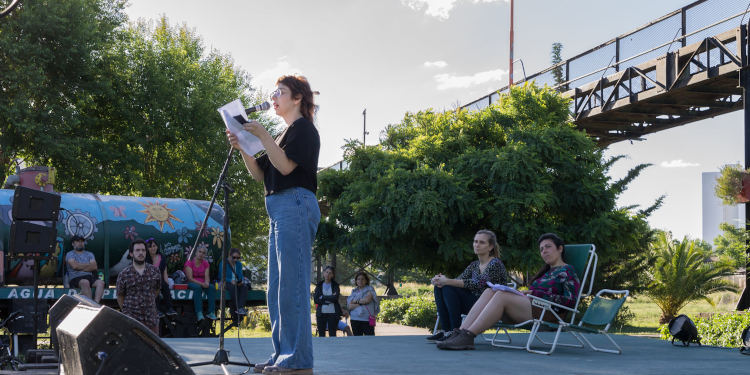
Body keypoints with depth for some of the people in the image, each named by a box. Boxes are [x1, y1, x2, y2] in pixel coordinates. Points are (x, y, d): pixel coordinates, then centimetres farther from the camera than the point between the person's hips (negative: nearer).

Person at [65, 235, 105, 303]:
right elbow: (74, 265, -7)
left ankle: (96, 302, -47)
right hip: (75, 278, -4)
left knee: (101, 282, -28)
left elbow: (94, 267, 7)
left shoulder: (89, 254, 24)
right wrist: (89, 265, 5)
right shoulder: (70, 254, 12)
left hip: (89, 277, 4)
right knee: (85, 282, -38)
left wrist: (81, 267, -1)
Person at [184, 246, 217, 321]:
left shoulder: (205, 263, 9)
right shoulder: (189, 262, -7)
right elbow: (190, 278, -15)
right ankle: (199, 313, -45)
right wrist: (201, 284, -25)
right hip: (192, 283, -4)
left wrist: (206, 283, -23)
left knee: (212, 287, -27)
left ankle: (211, 313, -31)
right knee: (197, 287, -38)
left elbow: (207, 276, 1)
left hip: (203, 283, 4)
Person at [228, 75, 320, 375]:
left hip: (296, 205, -10)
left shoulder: (303, 128, -2)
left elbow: (286, 165, -16)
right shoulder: (285, 133, 25)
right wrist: (242, 147, 6)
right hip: (278, 210, 10)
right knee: (277, 288, 10)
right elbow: (259, 173, 19)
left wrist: (262, 136, -16)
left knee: (291, 284, -13)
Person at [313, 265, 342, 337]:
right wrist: (330, 298, -9)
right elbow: (316, 300, -4)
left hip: (333, 313, -2)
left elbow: (335, 298, -12)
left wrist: (322, 297, -7)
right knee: (321, 335, 2)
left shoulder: (335, 285, 5)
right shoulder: (319, 285, 9)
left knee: (332, 335, -2)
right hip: (321, 313, 2)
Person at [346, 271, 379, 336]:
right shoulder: (354, 291, 13)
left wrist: (356, 301, 0)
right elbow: (350, 306, 1)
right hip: (355, 320, 4)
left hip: (367, 319, -4)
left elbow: (367, 299, -14)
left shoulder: (370, 289, 5)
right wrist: (362, 302, -8)